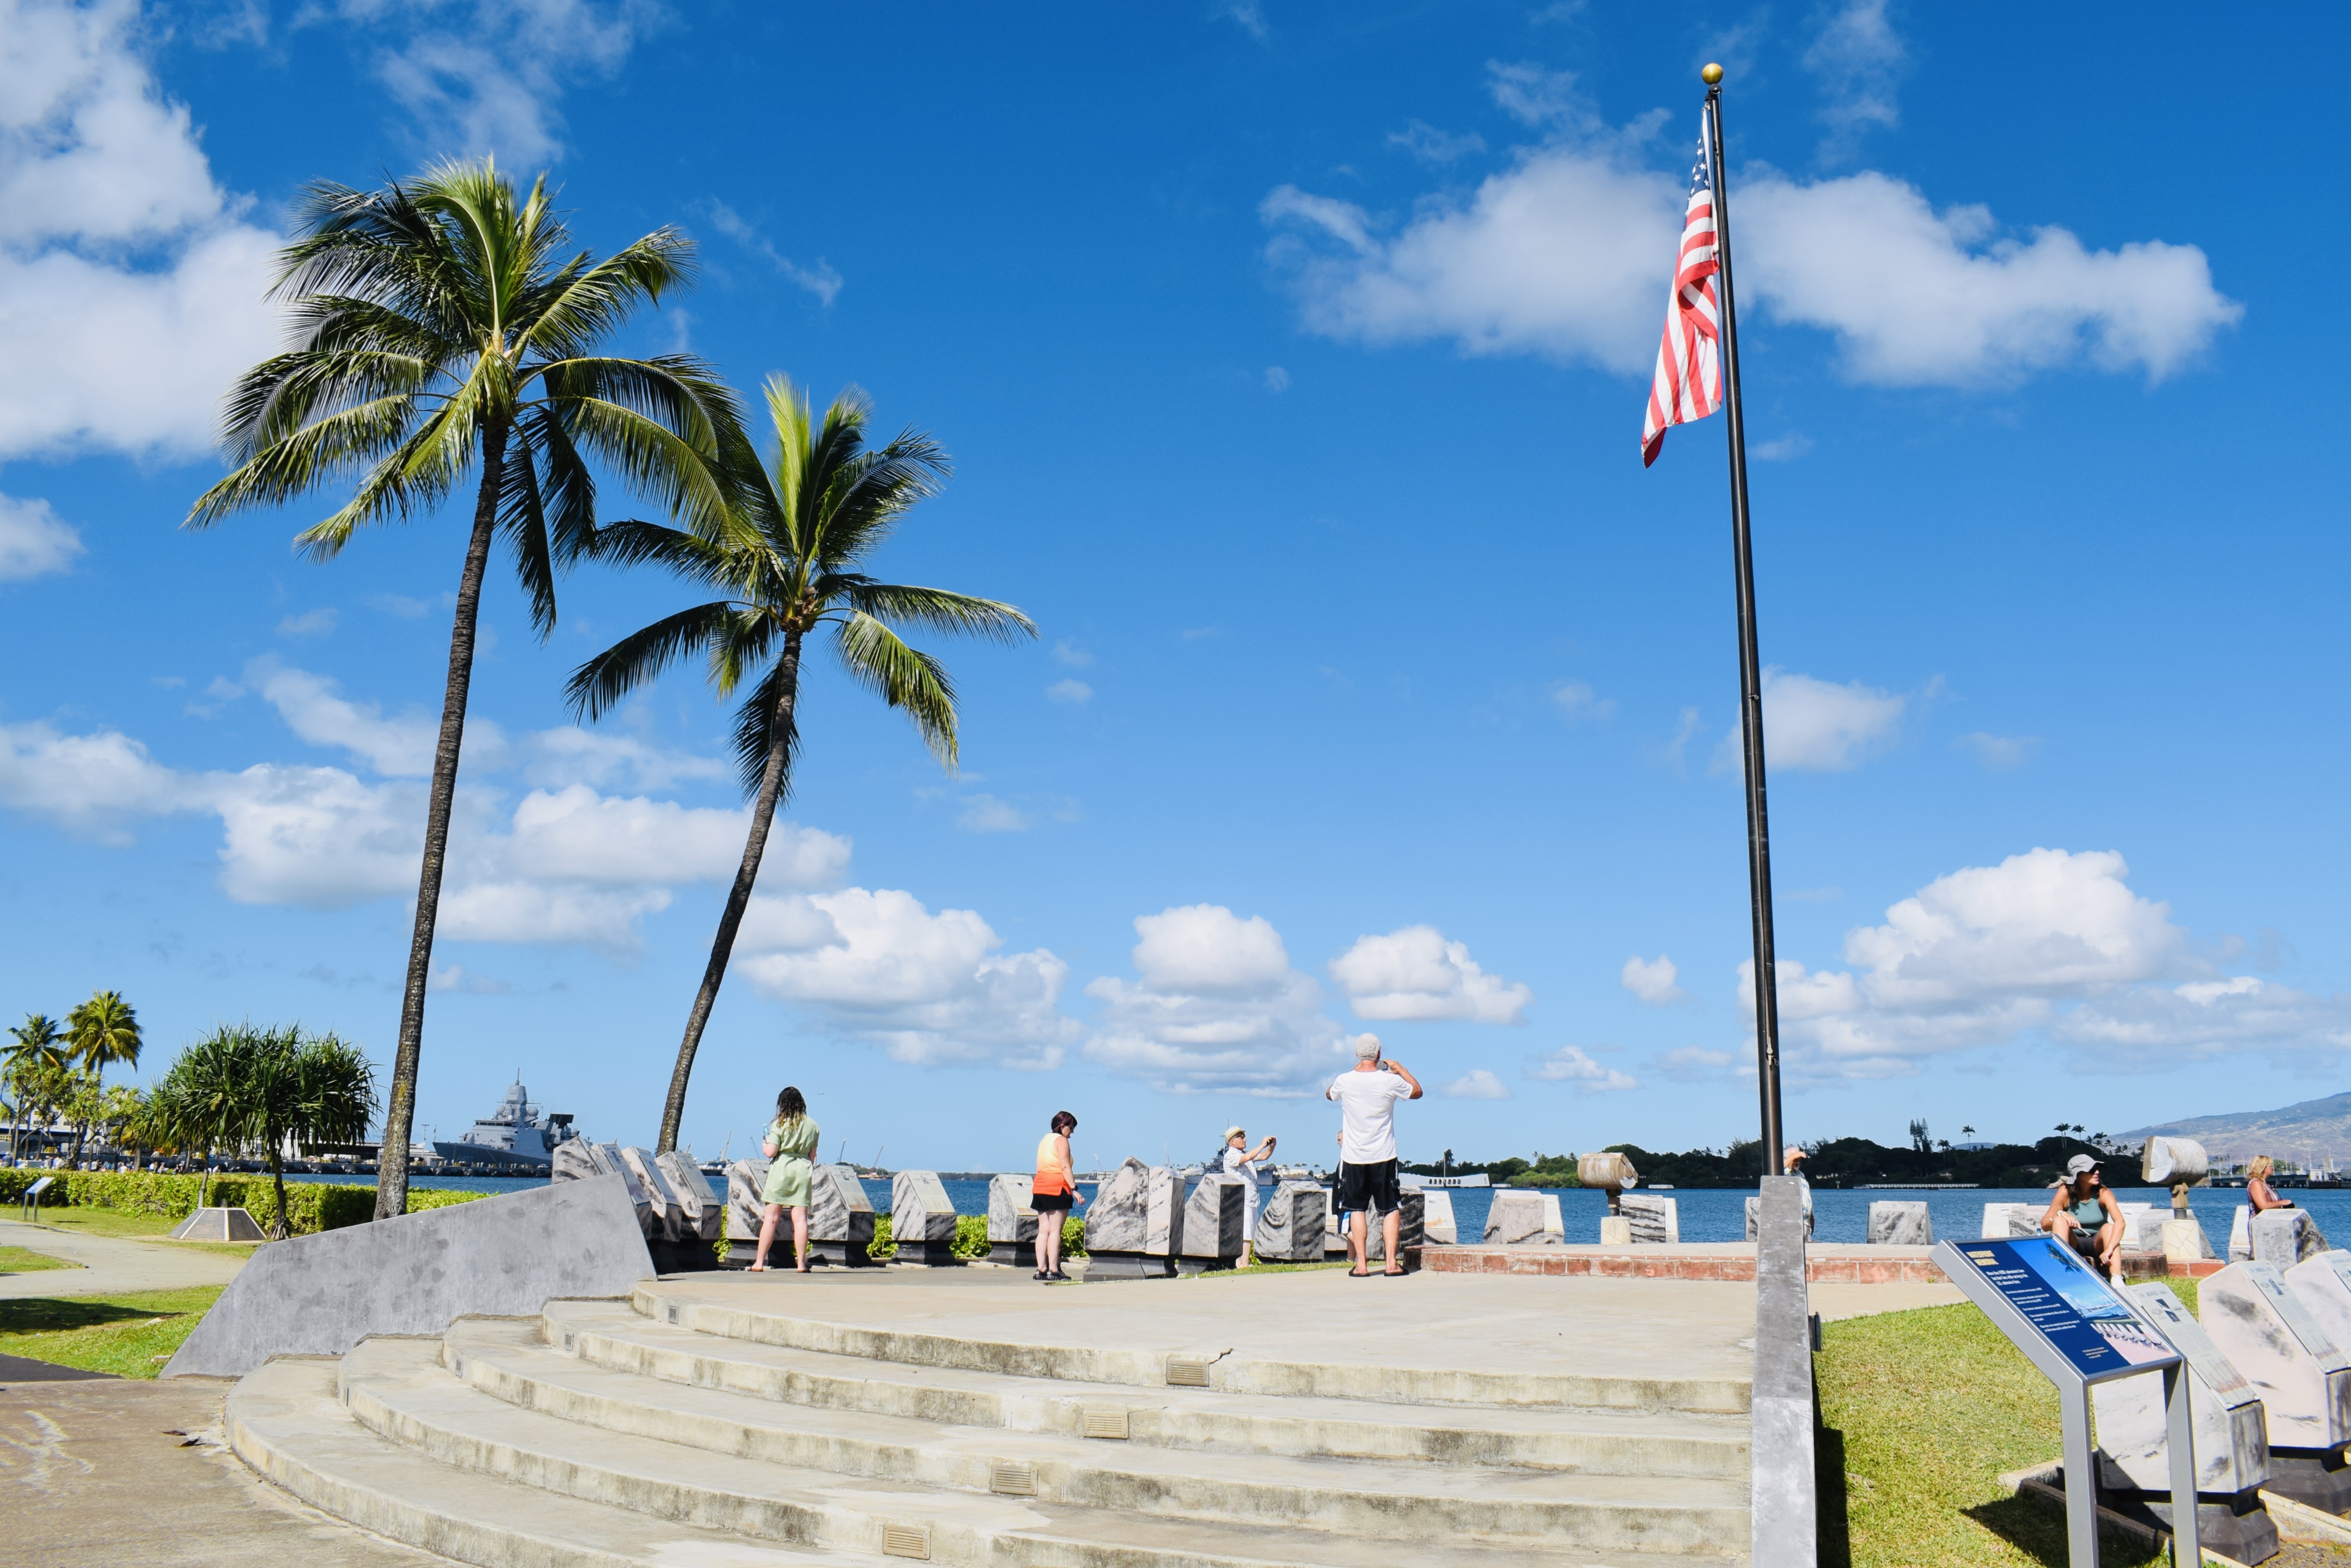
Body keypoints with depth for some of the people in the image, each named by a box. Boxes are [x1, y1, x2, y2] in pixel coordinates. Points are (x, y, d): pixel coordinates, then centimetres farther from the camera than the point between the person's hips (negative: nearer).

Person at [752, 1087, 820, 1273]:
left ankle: (759, 1263, 2)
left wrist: (763, 1144, 11)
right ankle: (801, 1263, -3)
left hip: (781, 1169, -3)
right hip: (803, 1170, 3)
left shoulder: (780, 1123, -4)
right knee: (800, 1218, 1)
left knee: (771, 1218, 1)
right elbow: (812, 1155, 10)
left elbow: (771, 1152, -9)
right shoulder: (811, 1125, 7)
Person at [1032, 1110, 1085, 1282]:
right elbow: (1065, 1168, -13)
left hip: (1040, 1188, 8)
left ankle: (1041, 1269, 2)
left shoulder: (1045, 1140, 20)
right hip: (1057, 1188, -8)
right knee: (1055, 1230, -8)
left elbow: (1042, 1166, 17)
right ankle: (1053, 1270, -10)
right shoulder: (1061, 1140, -5)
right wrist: (1074, 1190, -16)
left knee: (1043, 1230, 5)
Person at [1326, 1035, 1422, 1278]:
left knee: (1357, 1210, 7)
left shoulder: (1344, 1081, -7)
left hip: (1353, 1157, 1)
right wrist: (1400, 1069, 22)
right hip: (1384, 1156, -1)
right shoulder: (1391, 1080, -9)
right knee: (1391, 1210, 8)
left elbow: (1329, 1094, 18)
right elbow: (1417, 1092, 11)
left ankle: (1361, 1264, 4)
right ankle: (1392, 1263, 3)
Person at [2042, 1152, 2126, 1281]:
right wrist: (2061, 1214, -32)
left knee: (2109, 1228, -31)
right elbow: (2044, 1224, -10)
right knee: (2059, 1221, -27)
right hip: (2072, 1243, 0)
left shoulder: (2103, 1193, -13)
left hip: (2097, 1243, 0)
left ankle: (2117, 1280, -45)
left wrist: (2109, 1249, -44)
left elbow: (2120, 1222, -29)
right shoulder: (2065, 1192, -11)